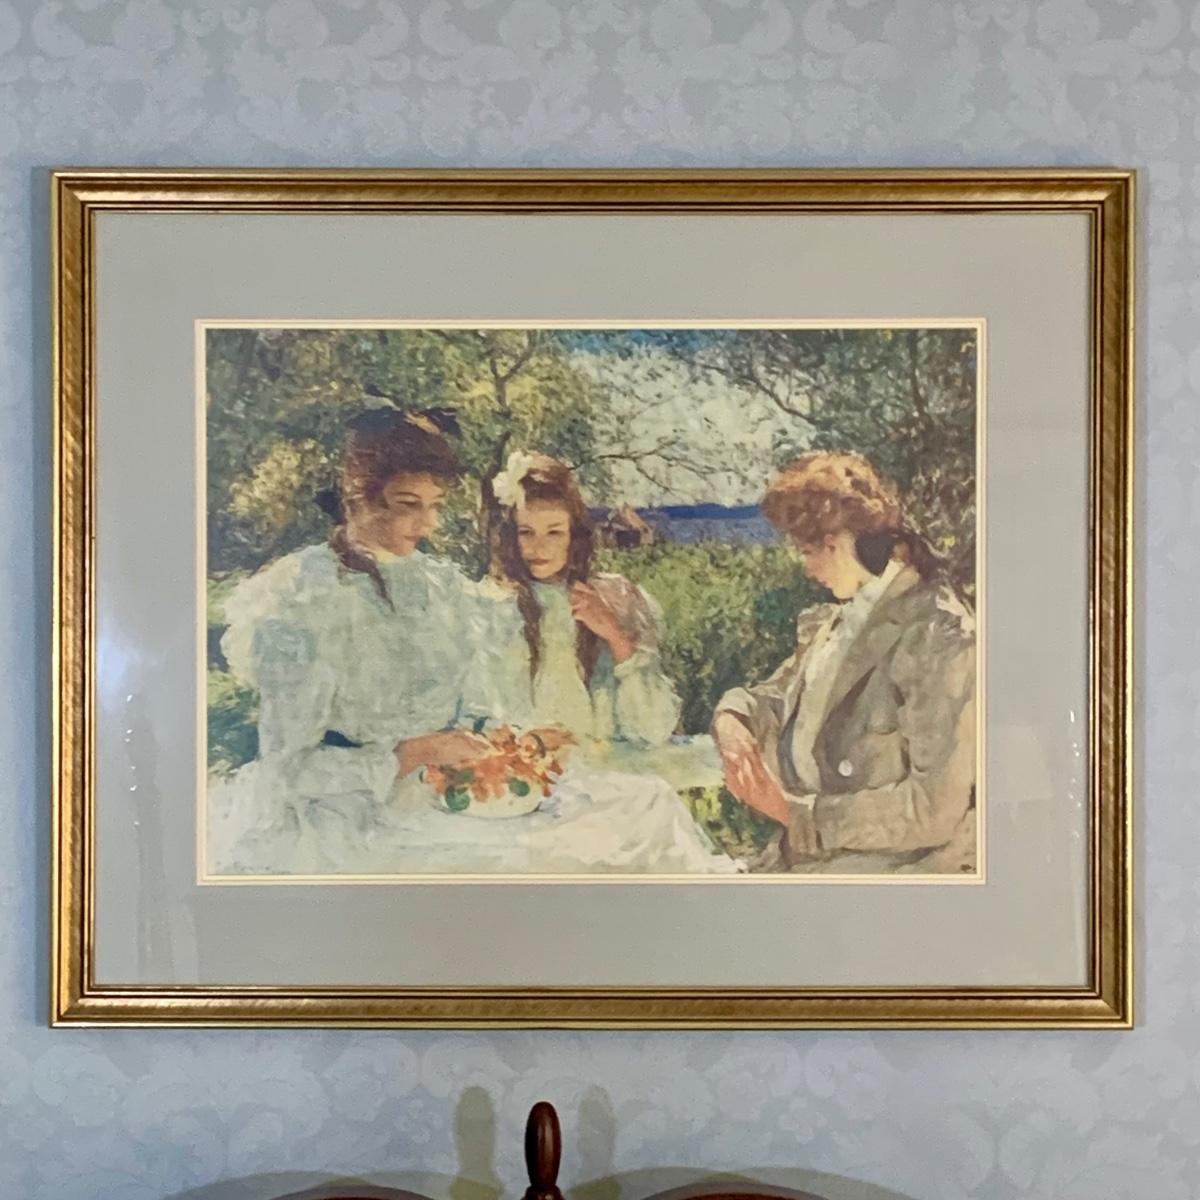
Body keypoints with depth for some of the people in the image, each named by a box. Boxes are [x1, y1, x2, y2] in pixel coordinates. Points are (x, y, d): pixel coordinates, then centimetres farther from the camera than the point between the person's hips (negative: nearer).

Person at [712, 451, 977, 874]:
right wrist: (733, 716, -5)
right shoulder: (841, 621, 11)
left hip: (898, 861, -8)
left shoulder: (939, 637, -15)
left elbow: (936, 806, -20)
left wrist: (800, 812, -17)